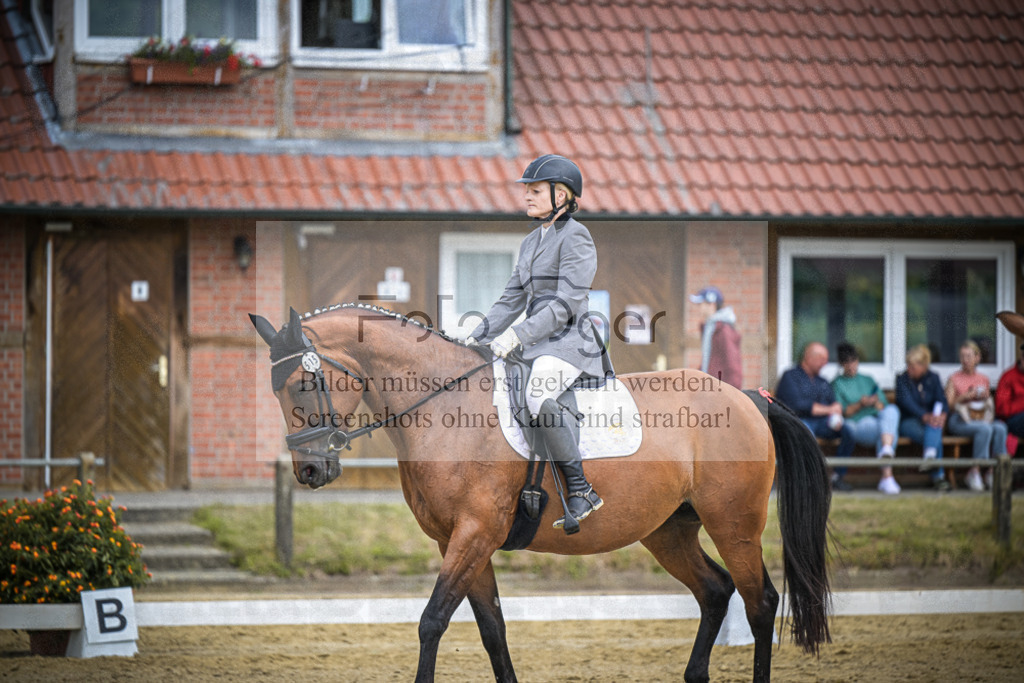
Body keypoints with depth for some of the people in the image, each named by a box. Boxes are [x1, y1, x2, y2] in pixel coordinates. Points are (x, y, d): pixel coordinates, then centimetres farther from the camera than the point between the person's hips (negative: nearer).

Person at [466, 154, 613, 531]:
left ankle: (581, 490, -32)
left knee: (537, 395, -36)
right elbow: (512, 299, 21)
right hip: (537, 344, 10)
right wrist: (478, 338, 8)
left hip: (570, 341, -10)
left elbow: (566, 303, -17)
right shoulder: (531, 242, 19)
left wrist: (518, 335, -24)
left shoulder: (575, 237, -8)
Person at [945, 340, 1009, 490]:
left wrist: (986, 398, -1)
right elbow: (948, 404, 0)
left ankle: (992, 472, -25)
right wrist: (964, 397, -15)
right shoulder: (954, 379, 7)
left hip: (982, 418, 4)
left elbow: (990, 406, 22)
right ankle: (974, 473, -29)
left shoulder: (983, 379, 19)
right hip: (959, 420, -4)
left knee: (1000, 428, -30)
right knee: (985, 429, -35)